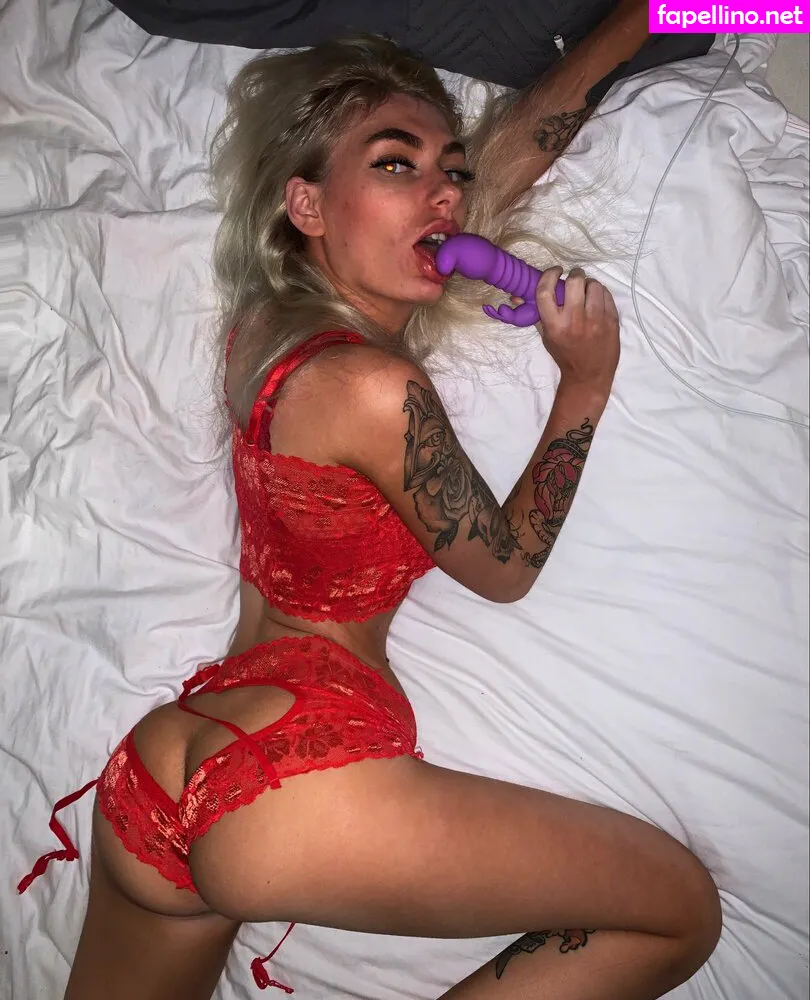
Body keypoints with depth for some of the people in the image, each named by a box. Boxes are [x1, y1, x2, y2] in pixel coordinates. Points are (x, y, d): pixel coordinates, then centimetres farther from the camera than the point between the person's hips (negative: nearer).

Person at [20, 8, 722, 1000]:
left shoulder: (267, 312, 8)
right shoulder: (374, 386, -16)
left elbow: (514, 139, 15)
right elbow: (507, 567, 1)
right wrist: (587, 380, 2)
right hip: (297, 771, -9)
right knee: (681, 908, 0)